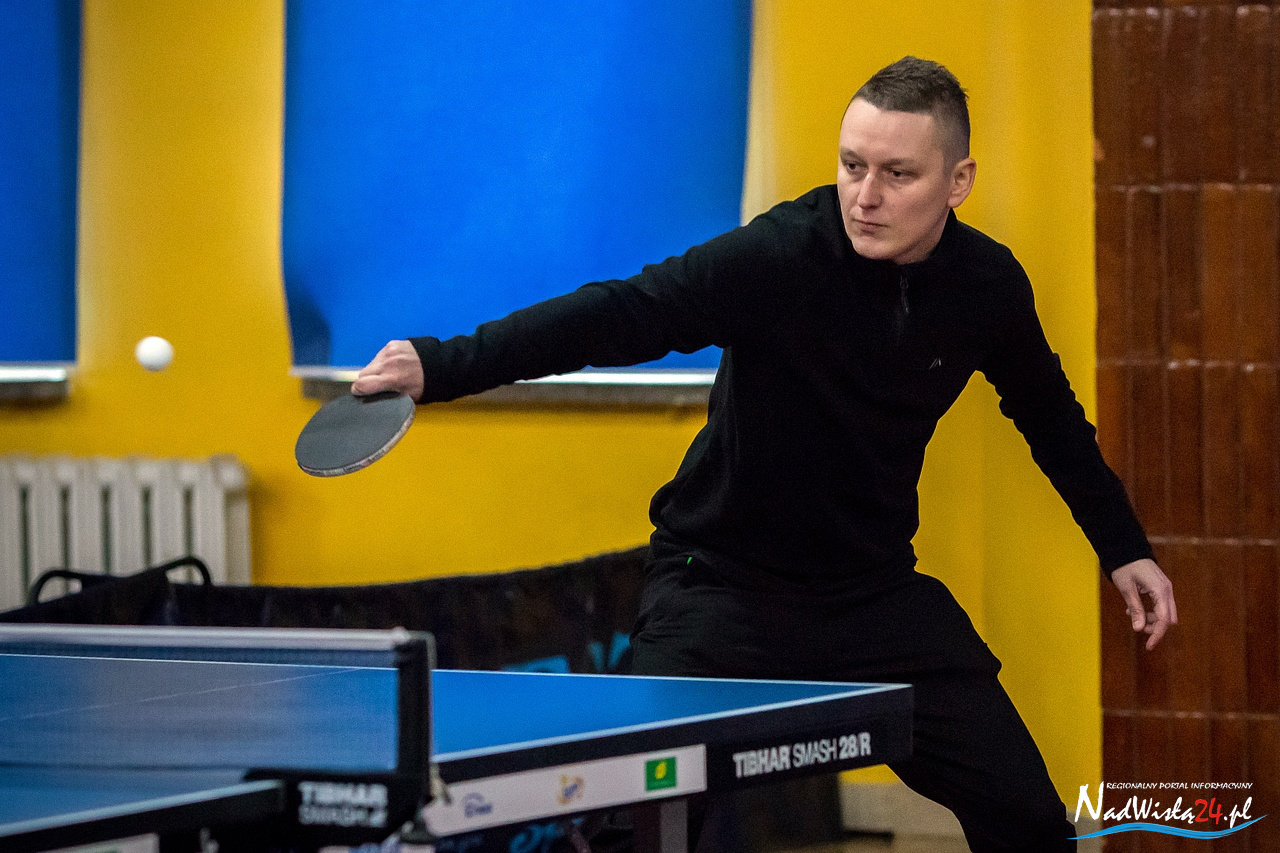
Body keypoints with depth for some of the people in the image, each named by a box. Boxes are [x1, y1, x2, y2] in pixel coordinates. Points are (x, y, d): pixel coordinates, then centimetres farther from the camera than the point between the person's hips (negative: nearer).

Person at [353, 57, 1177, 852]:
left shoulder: (990, 285, -7)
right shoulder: (778, 257, -23)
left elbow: (1048, 412, 14)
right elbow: (619, 314, -32)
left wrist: (1123, 545, 19)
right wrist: (444, 365, -43)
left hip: (877, 590, 4)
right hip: (722, 585, -4)